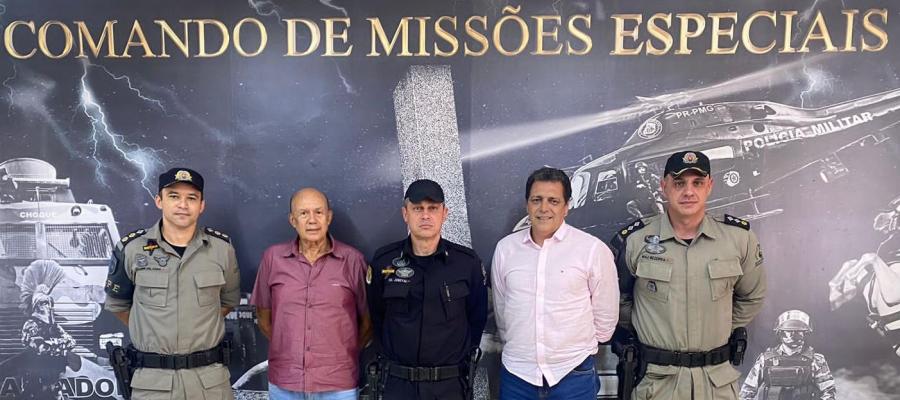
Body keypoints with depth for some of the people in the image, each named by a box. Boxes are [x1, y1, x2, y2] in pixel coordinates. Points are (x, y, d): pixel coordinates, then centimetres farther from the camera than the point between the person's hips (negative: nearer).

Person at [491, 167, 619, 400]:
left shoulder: (594, 250, -8)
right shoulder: (505, 248, 1)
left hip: (572, 374, -2)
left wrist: (580, 347, 10)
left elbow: (606, 316, 2)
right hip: (516, 373, 2)